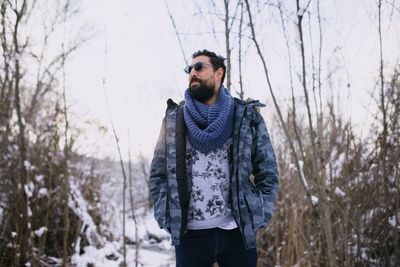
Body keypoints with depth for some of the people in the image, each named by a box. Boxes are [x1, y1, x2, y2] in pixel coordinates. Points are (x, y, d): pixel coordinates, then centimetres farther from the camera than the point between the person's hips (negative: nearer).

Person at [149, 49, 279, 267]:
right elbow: (157, 174, 9)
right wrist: (168, 219, -3)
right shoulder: (174, 119, 9)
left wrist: (257, 218, -5)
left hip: (238, 231, 0)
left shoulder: (247, 117, 6)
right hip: (190, 234, 1)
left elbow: (267, 172, 7)